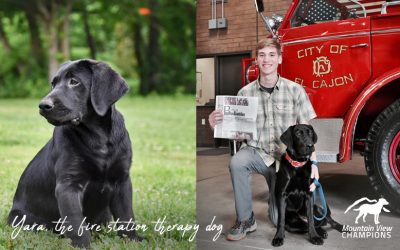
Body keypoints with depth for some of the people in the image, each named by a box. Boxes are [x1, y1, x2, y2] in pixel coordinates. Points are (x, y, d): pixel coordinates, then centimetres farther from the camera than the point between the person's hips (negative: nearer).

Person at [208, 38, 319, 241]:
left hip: (286, 158, 0)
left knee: (280, 220, -3)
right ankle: (245, 220, -15)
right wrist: (216, 125, -20)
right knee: (236, 163, -36)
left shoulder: (295, 90, -4)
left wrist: (312, 163, -11)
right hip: (256, 151, 1)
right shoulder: (245, 93, -2)